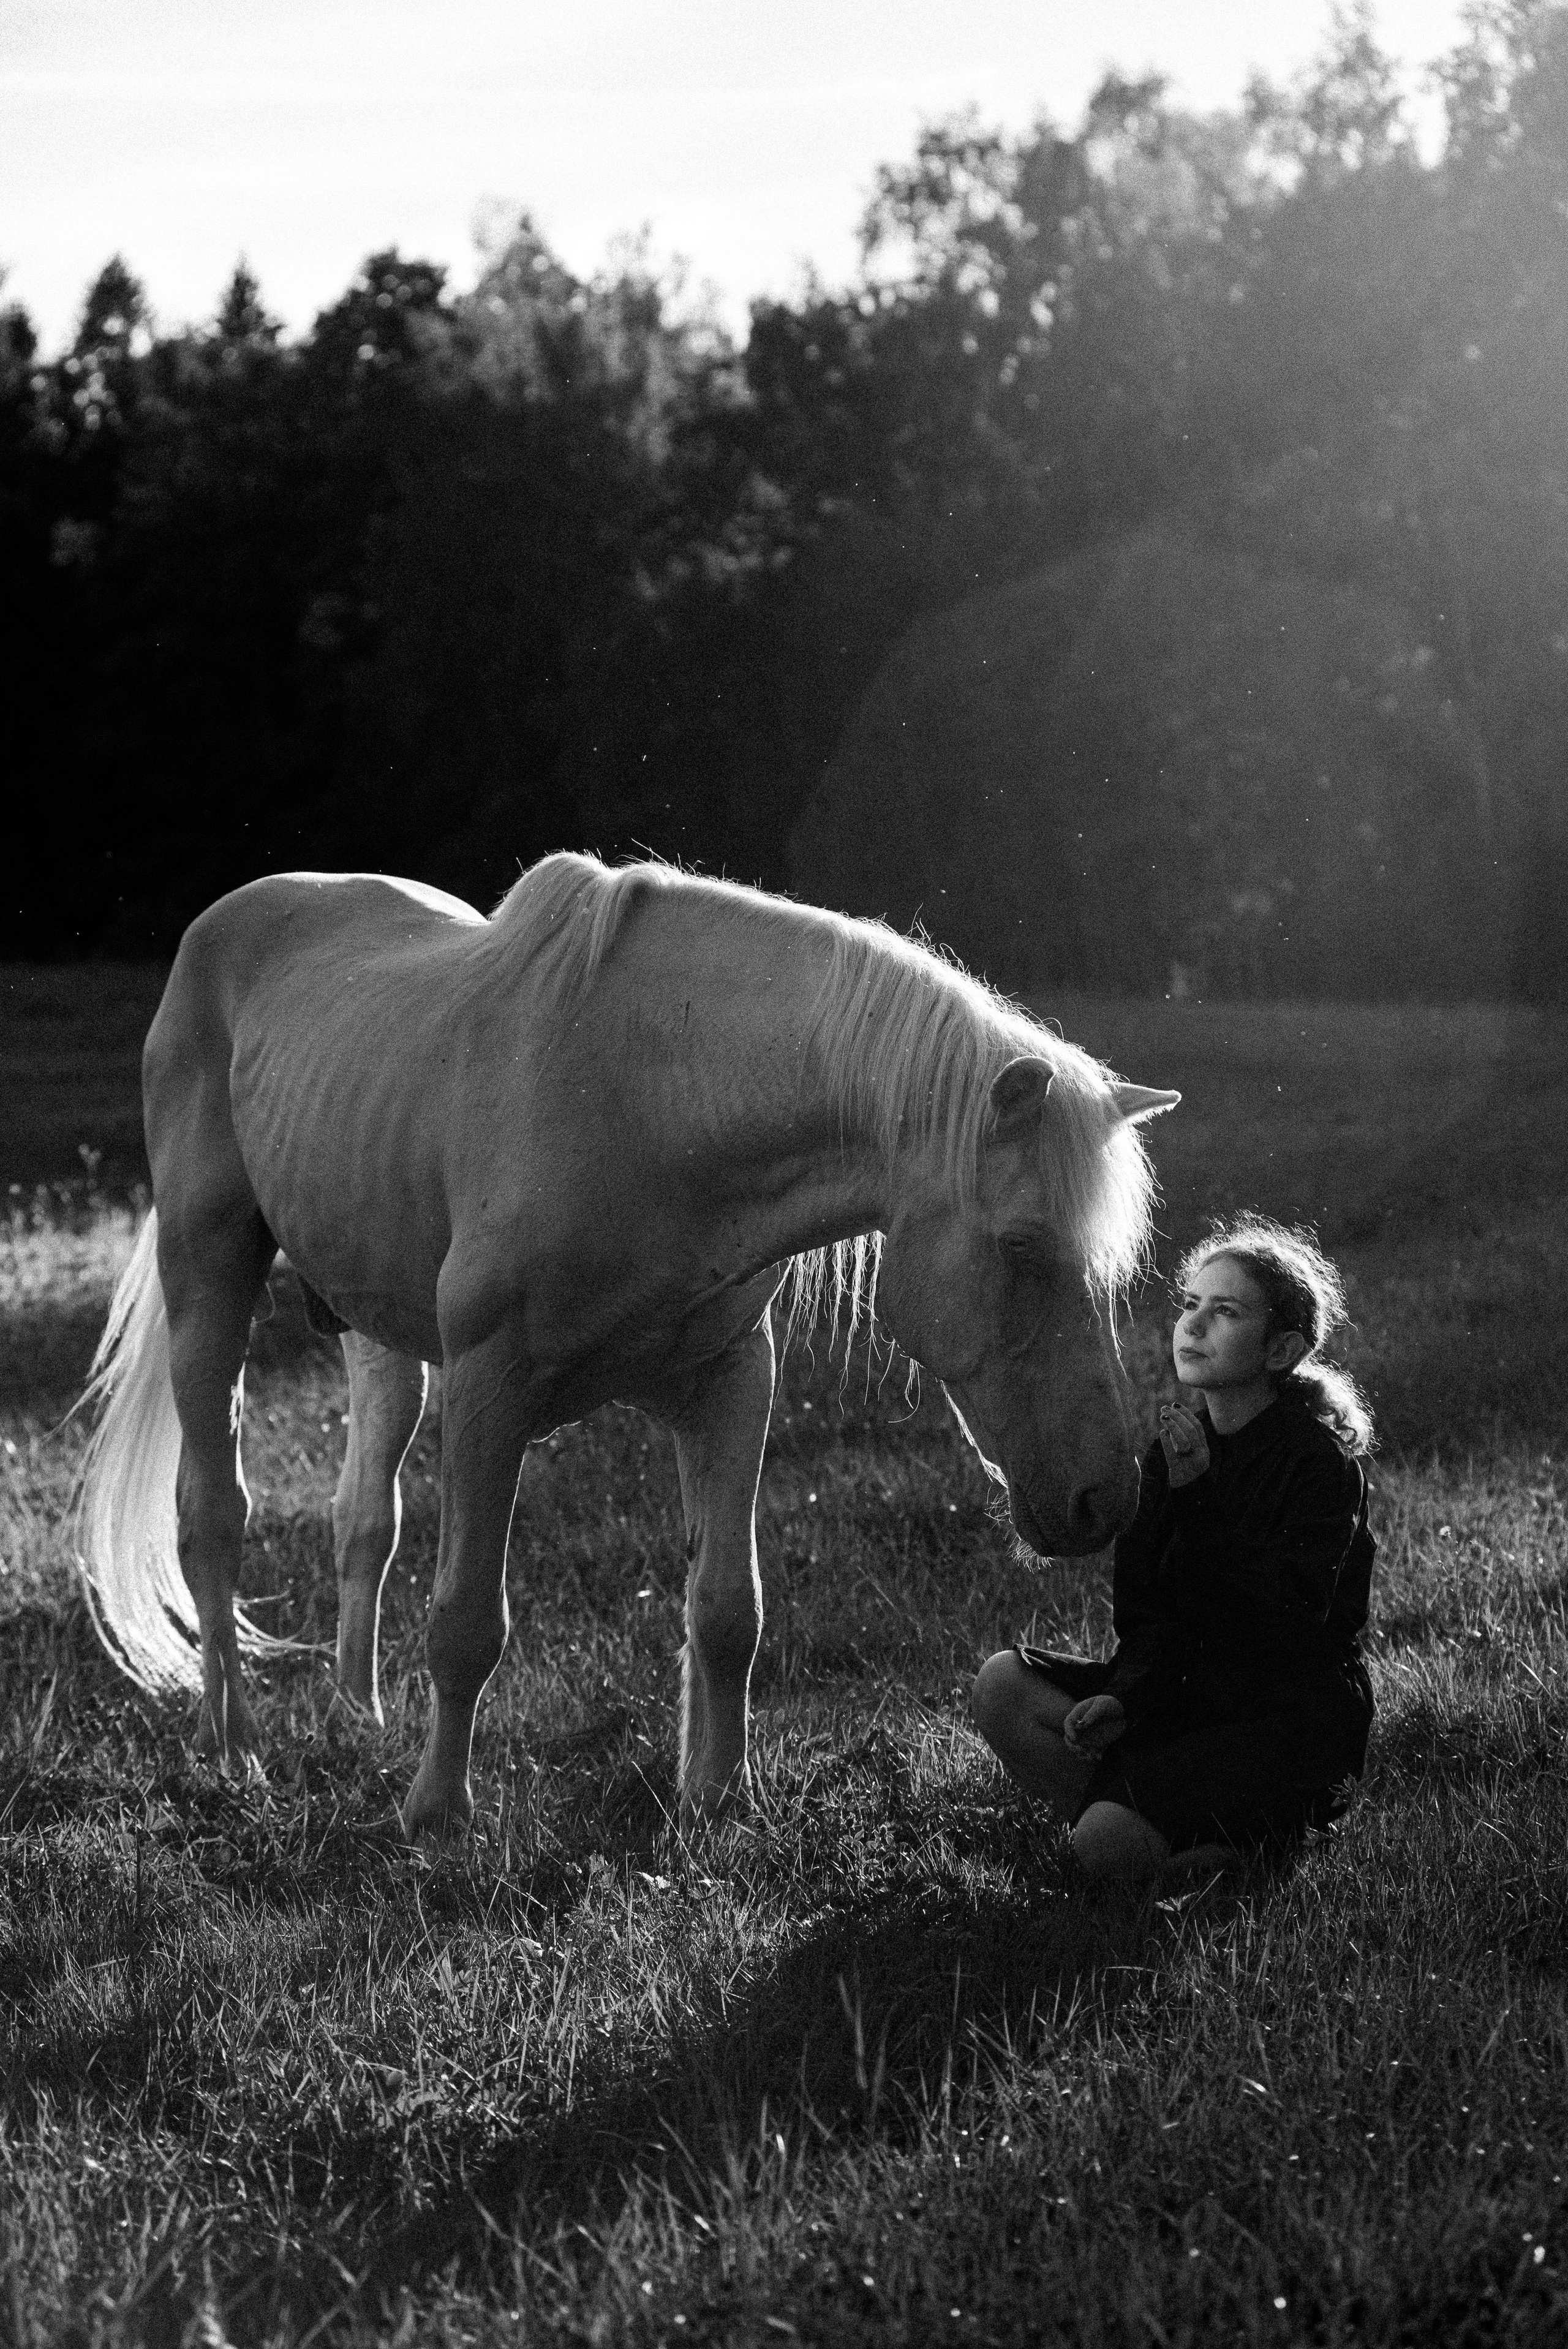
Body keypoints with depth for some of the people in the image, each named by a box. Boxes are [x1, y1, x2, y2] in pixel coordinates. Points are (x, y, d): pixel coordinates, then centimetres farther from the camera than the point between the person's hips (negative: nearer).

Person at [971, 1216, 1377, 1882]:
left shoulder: (1324, 1458, -13)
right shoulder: (1173, 1448, 7)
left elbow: (1286, 1619, -22)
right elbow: (1145, 1610, 5)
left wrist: (1196, 1498, -24)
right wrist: (1123, 1697, -15)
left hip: (1294, 1719, -8)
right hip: (1189, 1688, 8)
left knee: (1108, 1845, -26)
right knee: (1002, 1687, -12)